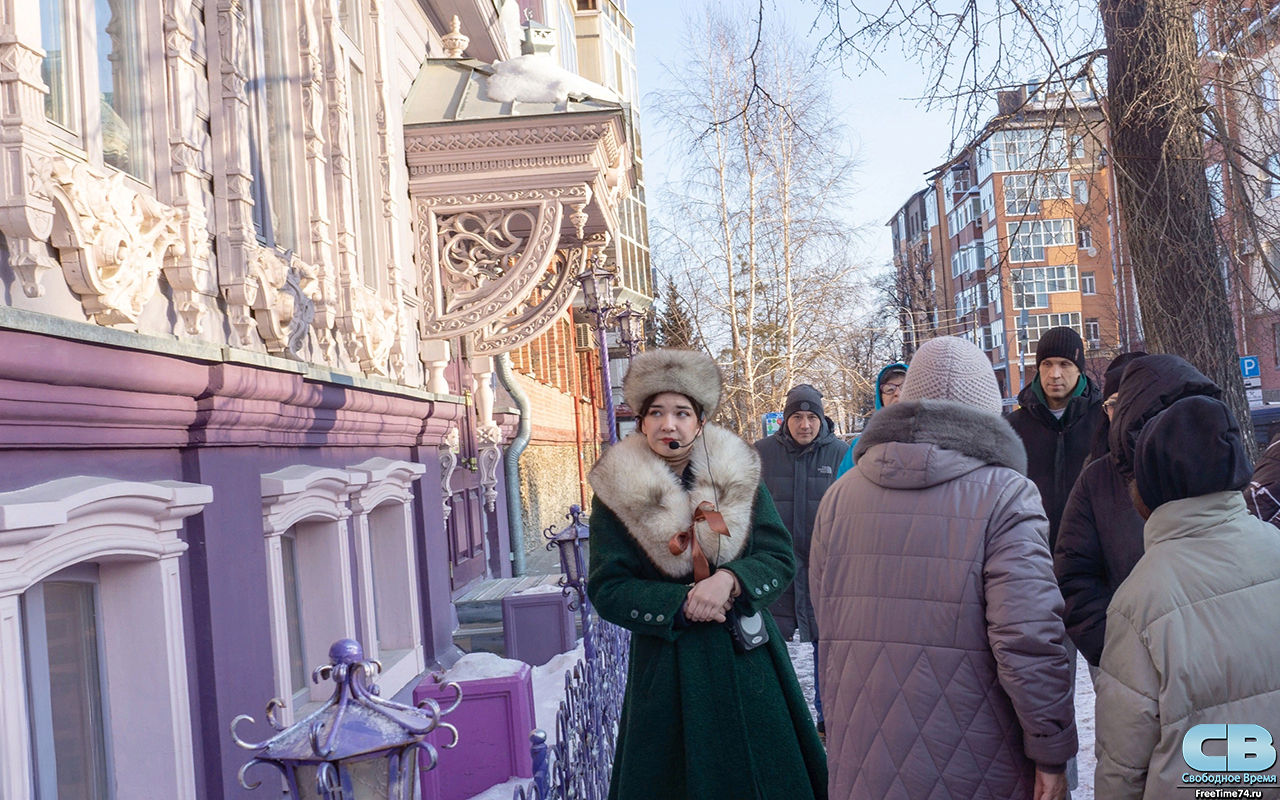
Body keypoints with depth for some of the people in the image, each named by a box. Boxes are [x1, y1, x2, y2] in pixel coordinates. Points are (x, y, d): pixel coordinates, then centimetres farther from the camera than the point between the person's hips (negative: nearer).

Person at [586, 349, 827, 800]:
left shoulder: (739, 475, 1)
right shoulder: (617, 492, -4)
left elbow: (781, 559, -2)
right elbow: (607, 589, -6)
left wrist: (731, 579, -22)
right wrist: (681, 605, -19)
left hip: (748, 663, 2)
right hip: (668, 672, -2)